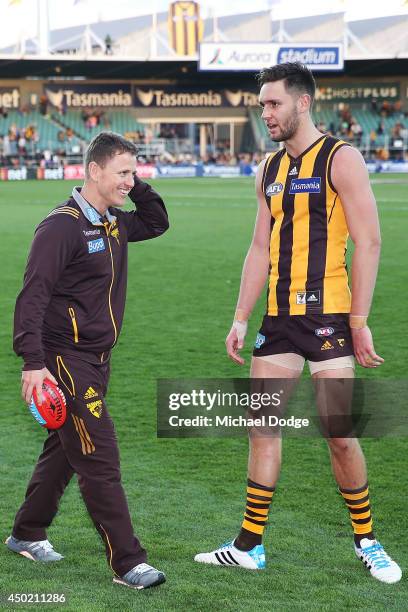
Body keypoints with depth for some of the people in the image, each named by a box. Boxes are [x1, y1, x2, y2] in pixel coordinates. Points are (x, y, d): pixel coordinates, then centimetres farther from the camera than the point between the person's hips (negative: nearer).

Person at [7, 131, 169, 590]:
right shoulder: (62, 226, -15)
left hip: (96, 359, 9)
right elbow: (33, 296, -20)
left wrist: (137, 187, 12)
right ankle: (127, 563, -7)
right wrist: (33, 362, -27)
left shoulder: (114, 223, 11)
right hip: (65, 359, -9)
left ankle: (26, 535, 33)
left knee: (64, 449, 18)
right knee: (101, 461, -10)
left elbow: (156, 223, 31)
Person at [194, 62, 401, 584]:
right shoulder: (269, 170, 13)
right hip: (278, 319, 7)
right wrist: (240, 319, 12)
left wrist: (360, 321, -15)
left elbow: (368, 241, -11)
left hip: (328, 316, -6)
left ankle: (367, 543, 14)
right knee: (262, 428, 5)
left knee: (340, 436, -4)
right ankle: (250, 546, 13)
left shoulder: (340, 160, -7)